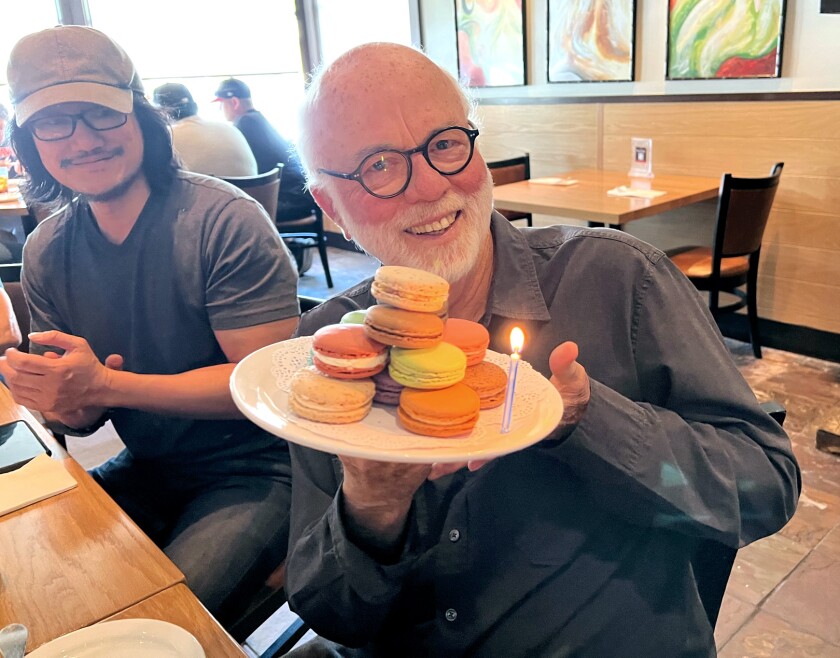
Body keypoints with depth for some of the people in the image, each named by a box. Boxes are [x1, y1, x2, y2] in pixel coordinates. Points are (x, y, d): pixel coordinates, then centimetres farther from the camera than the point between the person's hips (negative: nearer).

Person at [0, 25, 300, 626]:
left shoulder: (224, 220, -19)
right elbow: (80, 416, 6)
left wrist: (103, 384, -26)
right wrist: (65, 404, -19)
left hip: (255, 471, -5)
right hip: (147, 472, 6)